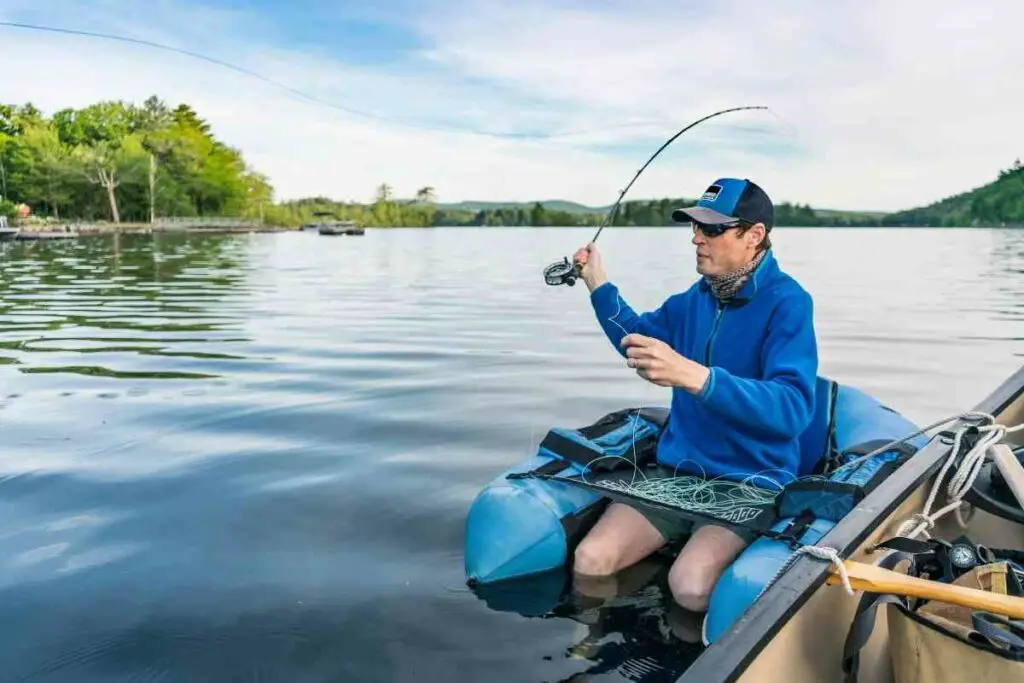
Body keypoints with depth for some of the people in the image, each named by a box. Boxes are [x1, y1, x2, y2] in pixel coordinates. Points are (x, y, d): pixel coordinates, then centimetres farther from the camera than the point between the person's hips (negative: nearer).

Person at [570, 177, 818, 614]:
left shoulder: (786, 302, -15)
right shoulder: (697, 296, 6)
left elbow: (792, 408, -29)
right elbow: (639, 342, 24)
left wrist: (693, 375, -43)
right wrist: (598, 284, 11)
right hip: (676, 471, 6)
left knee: (691, 586, -30)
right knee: (590, 561, -15)